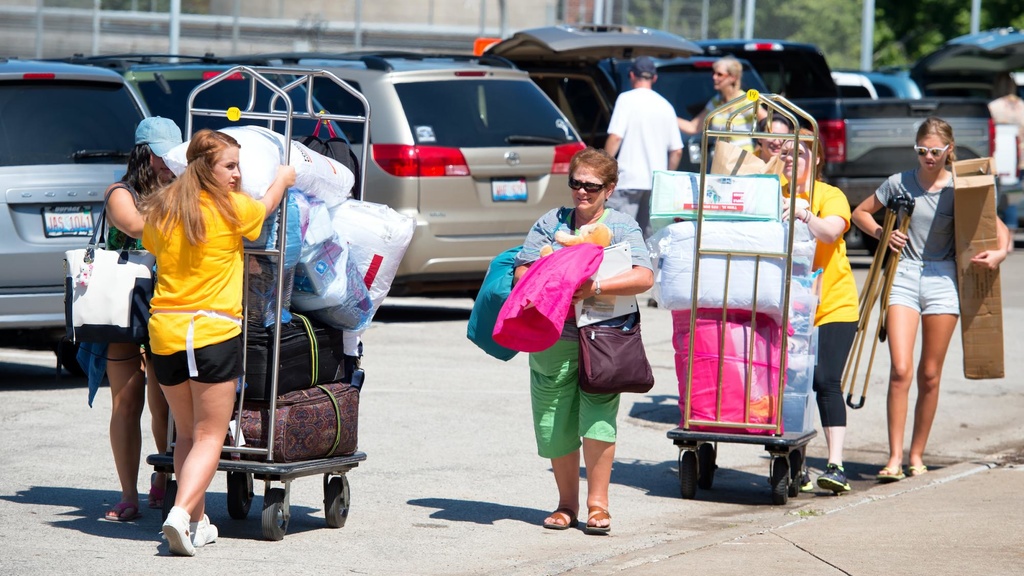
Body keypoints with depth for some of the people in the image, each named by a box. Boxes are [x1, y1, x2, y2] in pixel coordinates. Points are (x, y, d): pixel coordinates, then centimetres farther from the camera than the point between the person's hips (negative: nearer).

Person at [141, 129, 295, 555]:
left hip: (164, 330, 5)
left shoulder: (161, 212, 5)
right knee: (209, 437, -1)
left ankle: (197, 522, 19)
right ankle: (181, 513, -19)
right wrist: (283, 179, 37)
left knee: (187, 435, 18)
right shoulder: (232, 208, -5)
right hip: (213, 332, -5)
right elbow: (267, 206, 16)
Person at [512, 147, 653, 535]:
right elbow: (522, 271, 7)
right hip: (554, 338, 3)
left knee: (598, 413, -12)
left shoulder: (623, 227, 5)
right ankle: (566, 503, 18)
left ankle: (597, 504, -4)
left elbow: (643, 277, -9)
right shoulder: (551, 223, 12)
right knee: (556, 419, 5)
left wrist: (596, 287, -21)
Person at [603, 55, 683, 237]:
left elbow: (615, 137, -12)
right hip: (657, 184, 6)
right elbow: (677, 151, 13)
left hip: (629, 180, -6)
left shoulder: (627, 99, -2)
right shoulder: (666, 106, 13)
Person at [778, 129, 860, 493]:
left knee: (826, 383, -12)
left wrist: (803, 213, -39)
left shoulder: (831, 196, -2)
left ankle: (835, 466, -13)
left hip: (832, 305, -3)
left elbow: (830, 231, -21)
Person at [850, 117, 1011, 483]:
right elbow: (860, 213, 15)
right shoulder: (899, 183, 3)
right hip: (904, 276, -1)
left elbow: (999, 228, 7)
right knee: (900, 370, -12)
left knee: (930, 374, 5)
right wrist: (881, 233, -4)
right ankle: (895, 457, -11)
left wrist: (1000, 252, -14)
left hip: (942, 278, 1)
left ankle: (917, 454, 17)